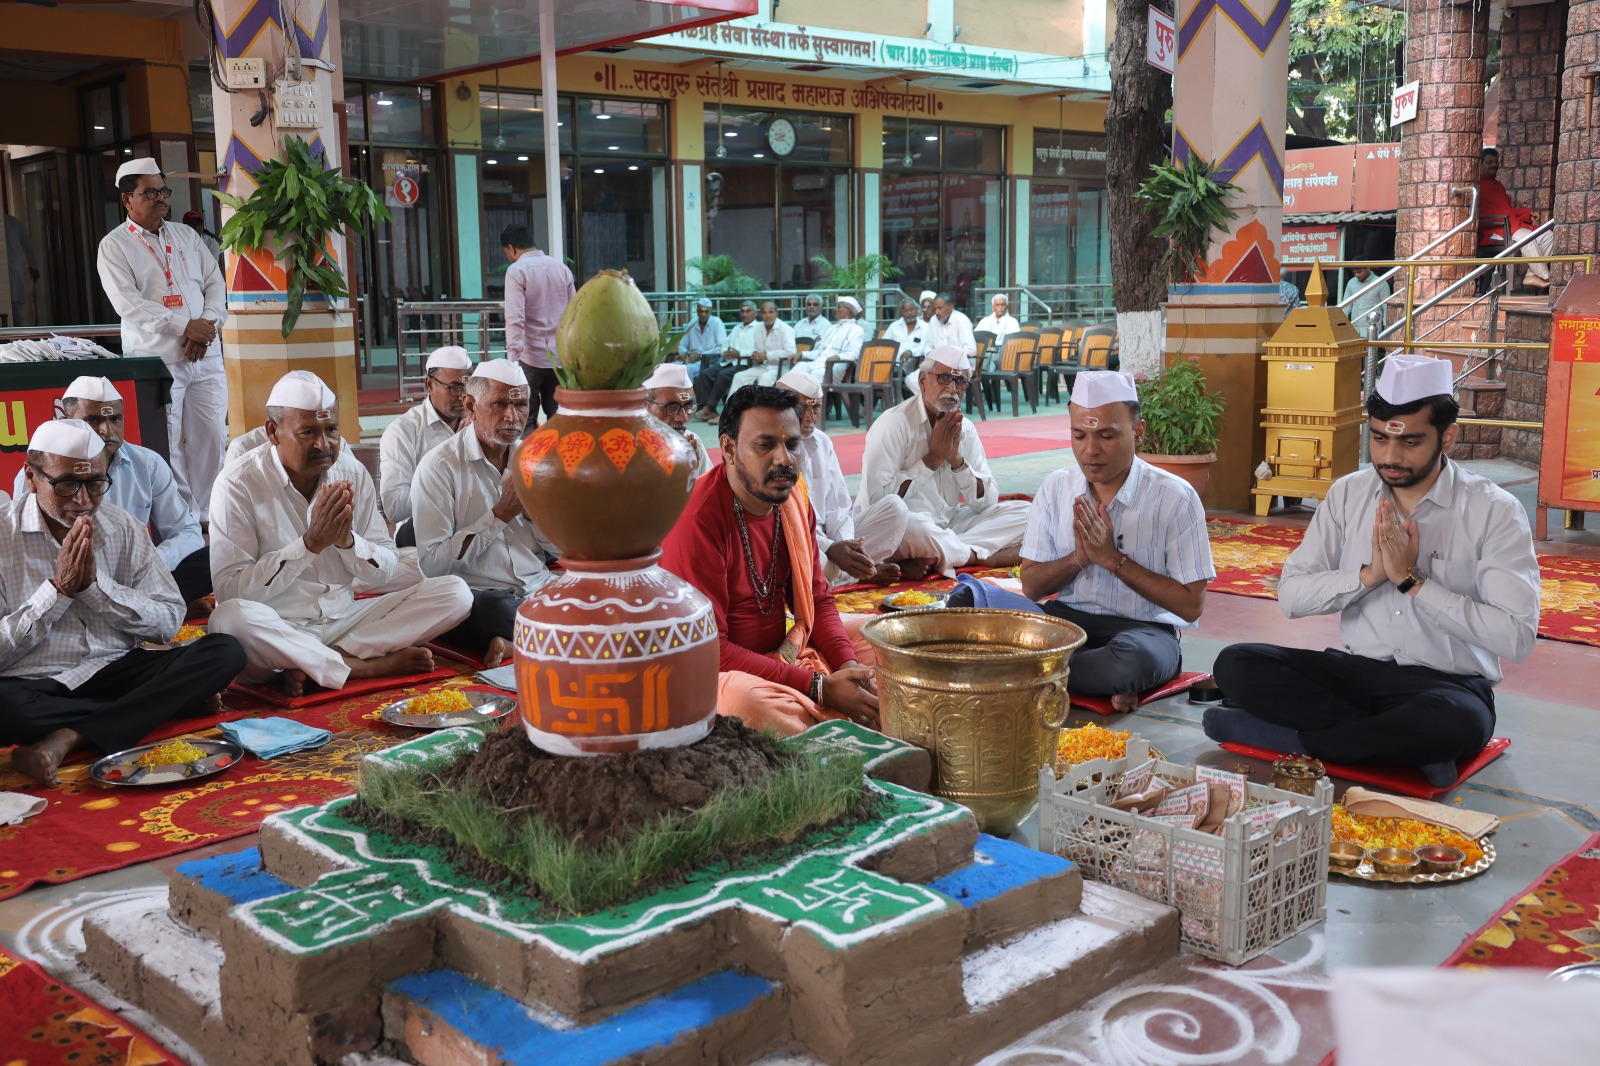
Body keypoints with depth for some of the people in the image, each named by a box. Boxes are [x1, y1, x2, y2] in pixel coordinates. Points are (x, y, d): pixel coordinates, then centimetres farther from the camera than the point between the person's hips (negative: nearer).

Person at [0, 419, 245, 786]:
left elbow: (169, 623, 1)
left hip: (117, 672, 4)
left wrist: (93, 584, -10)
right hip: (33, 686, -3)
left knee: (225, 651, -20)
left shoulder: (124, 528, 7)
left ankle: (70, 739, -28)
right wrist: (59, 590, -13)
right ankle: (172, 705, -21)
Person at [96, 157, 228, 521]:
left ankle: (208, 514, 13)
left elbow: (215, 283, 11)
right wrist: (186, 326, -16)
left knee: (212, 437, 3)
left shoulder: (186, 235, 16)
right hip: (156, 359, -4)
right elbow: (127, 303, -11)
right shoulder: (114, 246, 1)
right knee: (168, 446, -4)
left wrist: (208, 324, -7)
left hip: (206, 356, 4)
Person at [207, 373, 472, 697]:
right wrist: (311, 543, -23)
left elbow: (387, 571, 6)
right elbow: (229, 590, -17)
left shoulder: (353, 475, 5)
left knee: (454, 593, -10)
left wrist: (347, 541, -15)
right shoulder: (238, 485, -9)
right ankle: (365, 666, -21)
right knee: (229, 617, -38)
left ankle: (310, 664, -20)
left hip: (344, 619, 5)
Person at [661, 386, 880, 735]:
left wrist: (850, 664, -12)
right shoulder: (697, 519, -23)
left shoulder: (793, 503, 2)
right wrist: (818, 686, -26)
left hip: (784, 653, 8)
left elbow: (818, 599, 10)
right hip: (717, 674, -8)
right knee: (747, 701, -38)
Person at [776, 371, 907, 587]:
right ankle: (866, 572, -12)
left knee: (894, 506, -5)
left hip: (828, 539, 6)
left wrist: (845, 543, -13)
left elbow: (838, 506, 9)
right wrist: (830, 550, -30)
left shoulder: (822, 442, 11)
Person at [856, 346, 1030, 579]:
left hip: (949, 526, 7)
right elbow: (877, 498, -21)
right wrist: (933, 457, -15)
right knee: (913, 526, -40)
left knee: (1023, 513, -6)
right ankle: (979, 556, -12)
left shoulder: (965, 429, 8)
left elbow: (986, 502, 6)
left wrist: (956, 459, -10)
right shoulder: (894, 424, -11)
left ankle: (927, 558, -20)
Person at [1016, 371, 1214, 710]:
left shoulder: (1174, 497, -8)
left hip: (1143, 628, -3)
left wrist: (1113, 559, -14)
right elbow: (1031, 586, 6)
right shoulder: (1056, 488, 5)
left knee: (1134, 656, -42)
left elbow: (1191, 605, -9)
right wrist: (1078, 558, -14)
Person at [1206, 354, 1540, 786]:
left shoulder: (1495, 511, -9)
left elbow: (1516, 638, -18)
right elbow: (1291, 595, -1)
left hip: (1446, 684, -4)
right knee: (1235, 664, -19)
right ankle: (1403, 745, -21)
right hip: (1354, 670, 4)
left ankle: (1285, 734, -21)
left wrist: (1412, 579, -19)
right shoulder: (1348, 494, 4)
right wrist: (1369, 574, -16)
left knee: (1457, 723, -40)